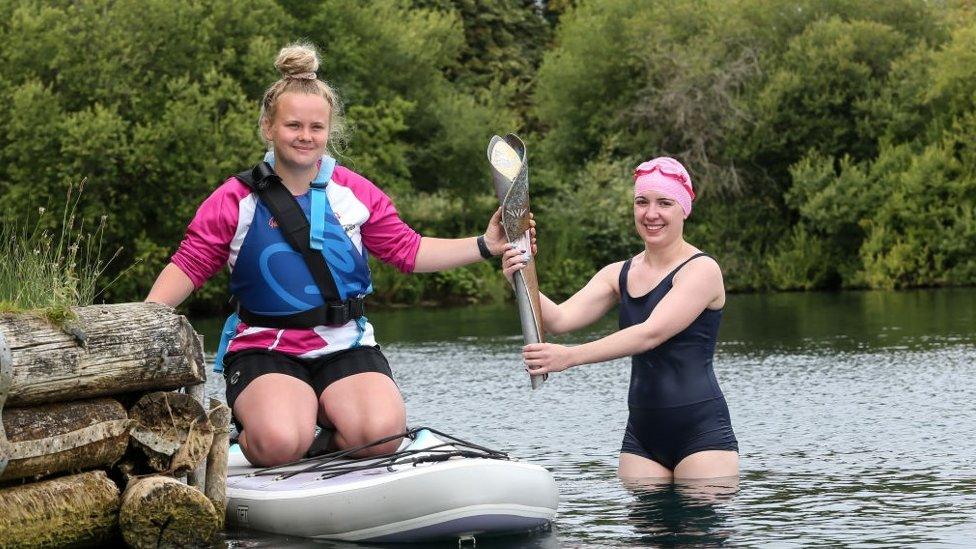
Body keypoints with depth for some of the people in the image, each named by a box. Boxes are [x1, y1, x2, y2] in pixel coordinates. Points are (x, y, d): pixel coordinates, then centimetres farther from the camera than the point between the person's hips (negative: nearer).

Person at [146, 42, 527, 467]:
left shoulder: (355, 193, 6)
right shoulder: (237, 200, 0)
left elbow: (408, 251, 14)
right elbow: (188, 265, 1)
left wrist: (484, 246, 5)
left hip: (346, 348, 2)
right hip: (266, 350, -2)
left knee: (382, 435, -26)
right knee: (281, 444, -31)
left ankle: (324, 412, 6)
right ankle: (249, 418, 5)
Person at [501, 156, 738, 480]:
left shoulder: (701, 270, -6)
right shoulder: (618, 275, 13)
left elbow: (651, 334, -19)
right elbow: (561, 319, 1)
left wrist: (571, 356, -28)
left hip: (702, 433, -5)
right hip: (642, 437, 5)